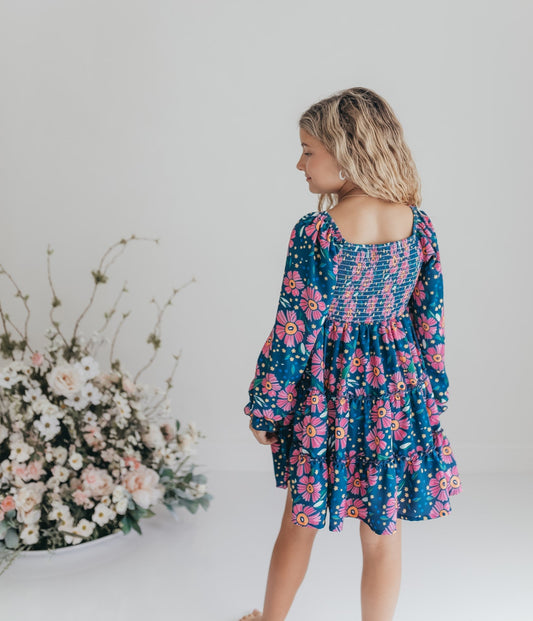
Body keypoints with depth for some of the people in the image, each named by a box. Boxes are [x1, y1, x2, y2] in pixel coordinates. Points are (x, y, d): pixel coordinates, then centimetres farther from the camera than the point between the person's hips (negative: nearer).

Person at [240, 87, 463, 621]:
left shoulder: (315, 234, -19)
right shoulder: (418, 225, -6)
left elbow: (293, 332, -14)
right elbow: (430, 321, 1)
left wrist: (264, 407, -2)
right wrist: (432, 396, 13)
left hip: (327, 394, -2)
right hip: (396, 393, 3)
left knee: (300, 521, 18)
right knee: (384, 532, 14)